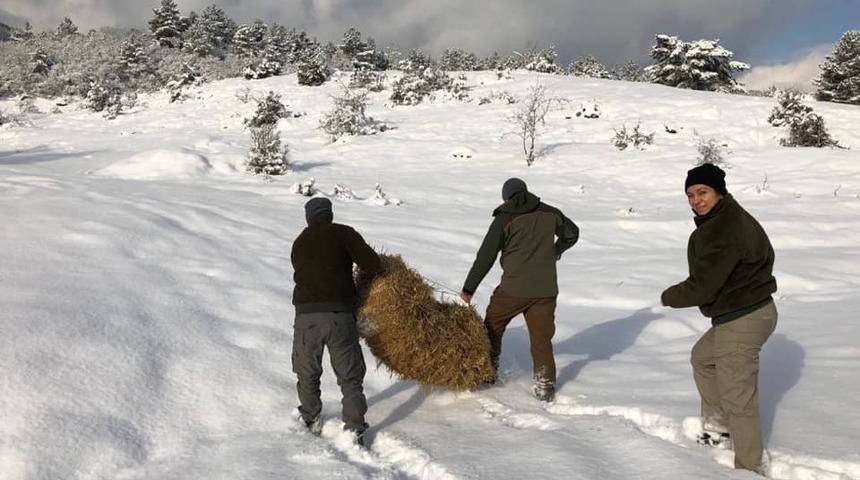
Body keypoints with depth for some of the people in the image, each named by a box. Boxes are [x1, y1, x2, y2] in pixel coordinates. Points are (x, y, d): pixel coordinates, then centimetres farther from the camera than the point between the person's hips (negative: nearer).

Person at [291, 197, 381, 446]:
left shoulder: (299, 243, 20)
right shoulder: (343, 233, 3)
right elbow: (370, 263, -7)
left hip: (306, 315, 3)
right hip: (339, 315, -3)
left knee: (307, 374, 21)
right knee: (350, 376, 7)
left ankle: (311, 421, 33)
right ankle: (354, 430, 6)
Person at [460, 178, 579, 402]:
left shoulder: (504, 219, -5)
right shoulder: (550, 214, 6)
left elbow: (486, 256, -5)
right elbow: (572, 233, 24)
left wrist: (469, 289, 1)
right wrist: (556, 251, 43)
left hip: (513, 289, -3)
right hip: (546, 289, 3)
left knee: (493, 326, 18)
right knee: (542, 337, 9)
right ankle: (545, 385, 8)